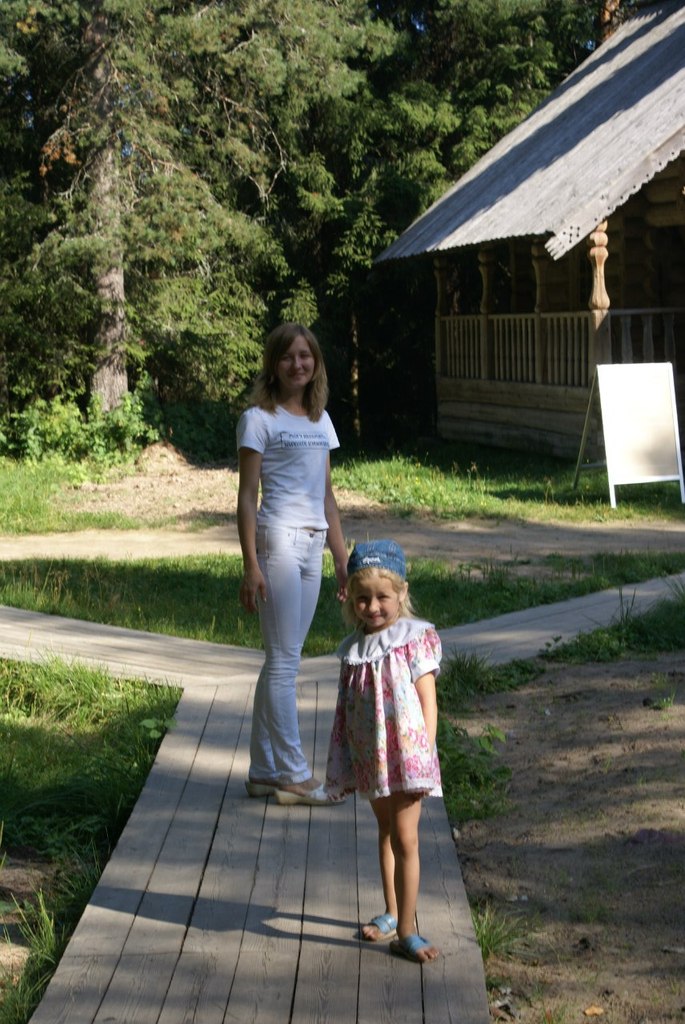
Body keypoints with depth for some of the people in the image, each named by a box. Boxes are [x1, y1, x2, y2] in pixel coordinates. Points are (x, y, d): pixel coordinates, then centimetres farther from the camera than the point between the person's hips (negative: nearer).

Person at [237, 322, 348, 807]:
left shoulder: (320, 421, 16)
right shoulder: (259, 419, -3)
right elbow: (247, 497, -7)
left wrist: (343, 558, 15)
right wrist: (251, 566, -14)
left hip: (312, 546, 7)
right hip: (277, 542, -7)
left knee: (282, 661, 10)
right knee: (284, 660, -4)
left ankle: (265, 771, 17)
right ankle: (293, 774, 2)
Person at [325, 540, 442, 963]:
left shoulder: (416, 641, -10)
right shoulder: (354, 650, 4)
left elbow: (428, 703, -11)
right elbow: (346, 710, 9)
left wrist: (424, 755, -16)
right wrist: (342, 768, 8)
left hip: (405, 754, -5)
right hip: (369, 758, 6)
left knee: (405, 838, -6)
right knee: (385, 833, 20)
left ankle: (406, 931, 0)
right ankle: (392, 913, 34)